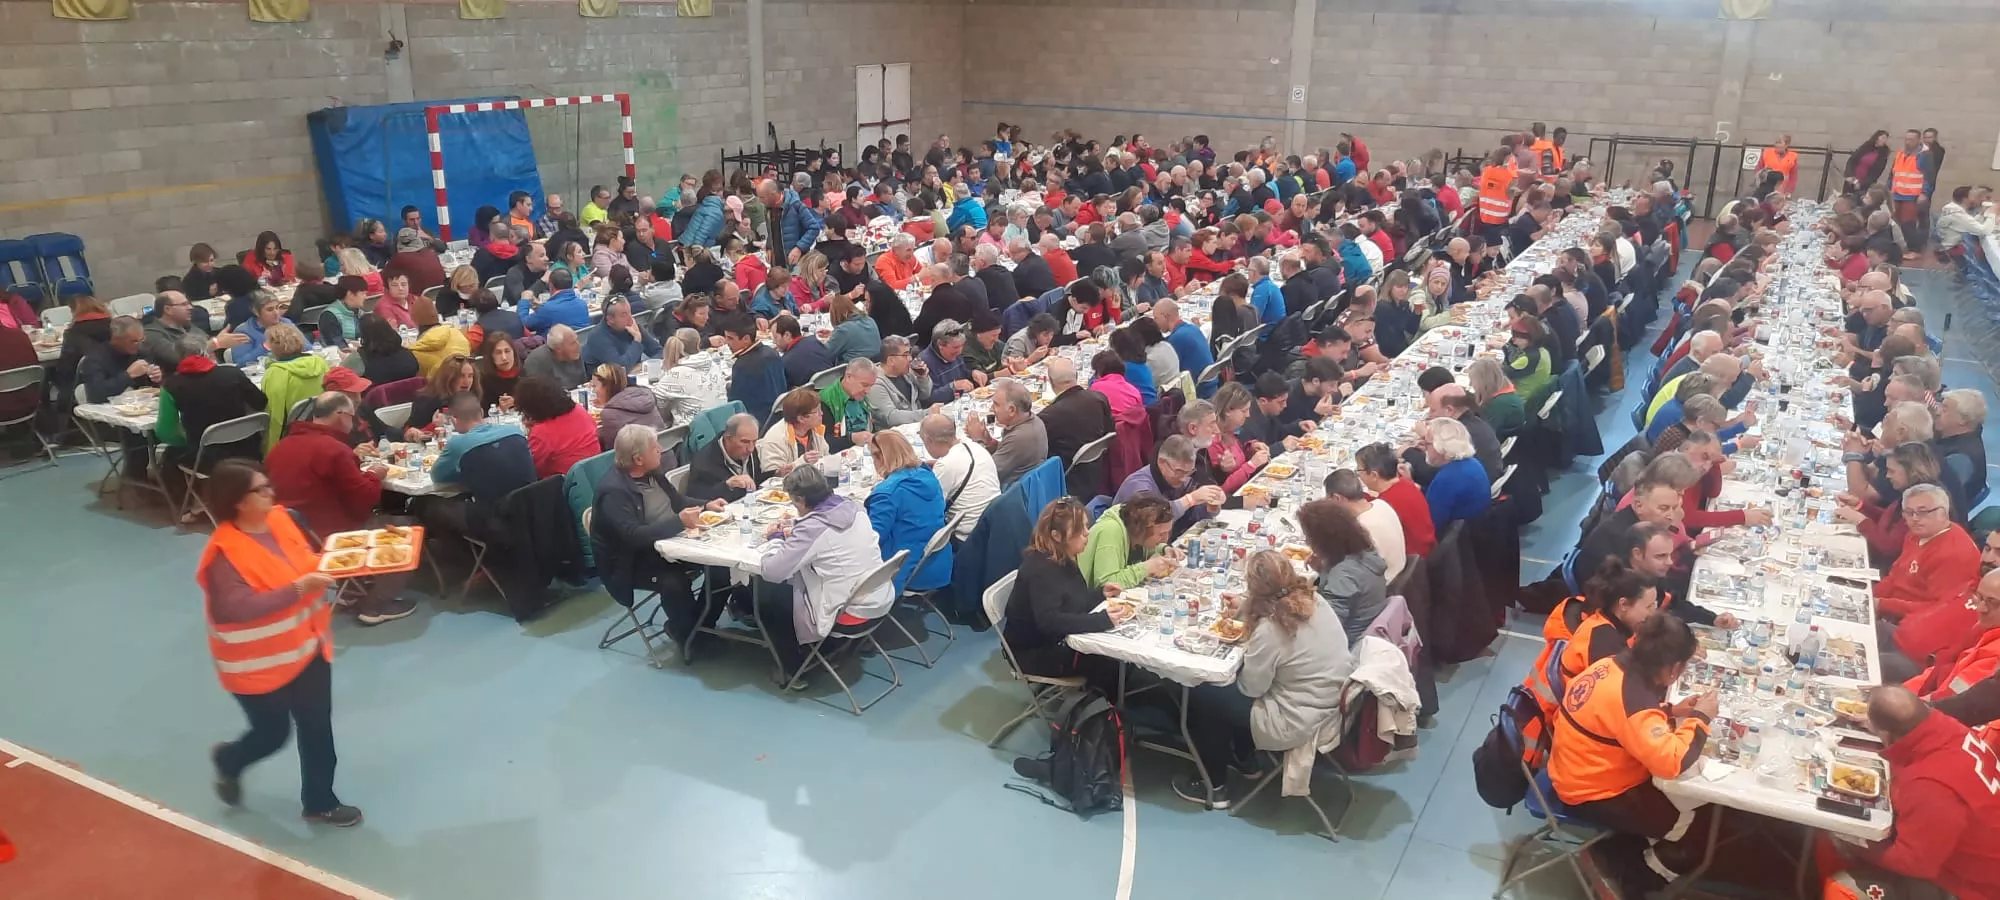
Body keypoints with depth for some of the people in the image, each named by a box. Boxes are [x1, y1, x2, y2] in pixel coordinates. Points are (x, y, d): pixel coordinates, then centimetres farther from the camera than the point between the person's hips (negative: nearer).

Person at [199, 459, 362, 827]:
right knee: (272, 734, 11)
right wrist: (298, 589, -35)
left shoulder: (281, 519, -3)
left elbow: (307, 561, 13)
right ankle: (228, 760, 46)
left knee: (317, 728, 12)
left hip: (306, 646, 6)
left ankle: (319, 802, 29)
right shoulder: (225, 553, -24)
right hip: (259, 663, -6)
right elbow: (238, 609, -32)